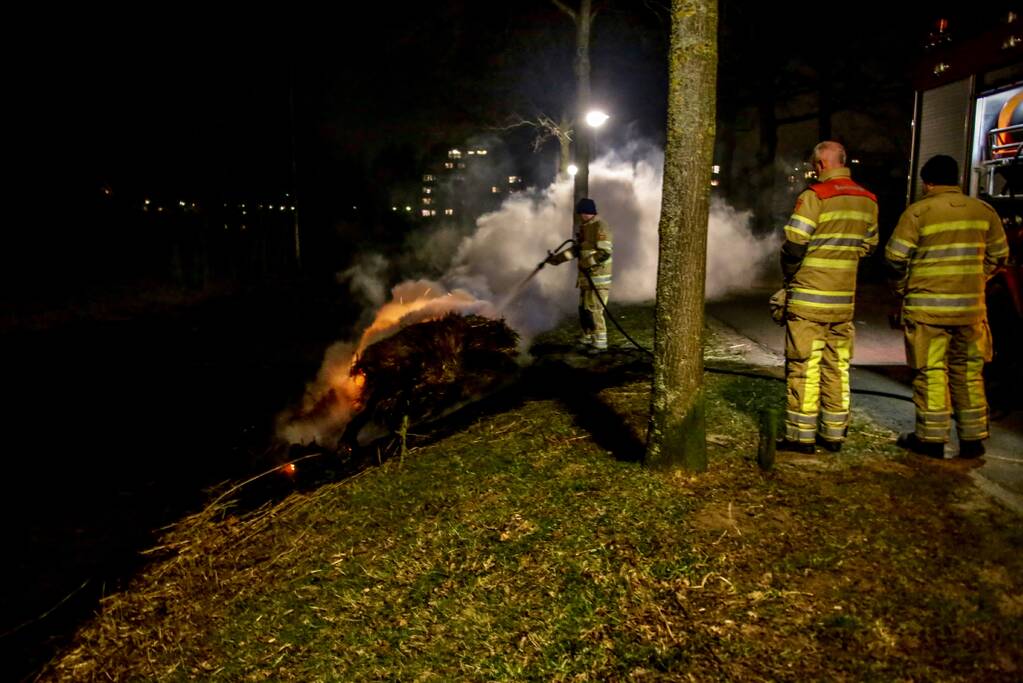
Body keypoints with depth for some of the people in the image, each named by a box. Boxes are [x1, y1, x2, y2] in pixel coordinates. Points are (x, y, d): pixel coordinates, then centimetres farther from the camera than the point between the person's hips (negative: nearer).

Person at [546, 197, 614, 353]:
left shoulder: (600, 227, -13)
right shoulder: (583, 228, 16)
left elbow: (605, 252, -20)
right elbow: (576, 250, 19)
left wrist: (587, 263, -22)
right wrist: (557, 258, 11)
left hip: (598, 277, -9)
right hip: (586, 276, 9)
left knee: (594, 311, -9)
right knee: (583, 309, 12)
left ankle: (600, 343, -1)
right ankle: (587, 339, 23)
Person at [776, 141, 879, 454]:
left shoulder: (815, 195, -12)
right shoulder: (867, 200, 10)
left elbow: (794, 244, -14)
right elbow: (868, 245, 15)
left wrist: (789, 276, 2)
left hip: (809, 297, -6)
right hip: (844, 298, 6)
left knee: (804, 365, -1)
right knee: (837, 365, 12)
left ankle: (801, 435, 3)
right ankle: (834, 433, 19)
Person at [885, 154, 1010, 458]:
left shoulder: (918, 211, -7)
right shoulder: (984, 210, 8)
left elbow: (895, 256, -7)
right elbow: (998, 256, 13)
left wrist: (902, 288, 9)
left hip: (927, 307, -4)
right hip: (971, 306, 4)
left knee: (931, 373, 3)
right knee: (969, 372, 13)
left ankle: (931, 438, 9)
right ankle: (972, 439, 20)